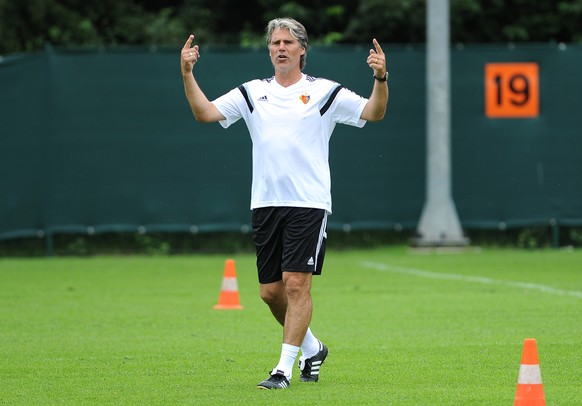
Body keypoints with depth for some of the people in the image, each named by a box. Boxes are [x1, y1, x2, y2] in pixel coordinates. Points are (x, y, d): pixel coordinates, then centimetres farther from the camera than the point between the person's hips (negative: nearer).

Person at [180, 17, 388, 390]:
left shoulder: (324, 92, 3)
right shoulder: (252, 93, 12)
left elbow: (373, 112, -3)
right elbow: (205, 113, 6)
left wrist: (381, 79, -20)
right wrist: (187, 74, -6)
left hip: (308, 203, -4)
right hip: (265, 203, 4)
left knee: (297, 284, -11)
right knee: (271, 291, 7)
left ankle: (285, 369, -8)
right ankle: (312, 349, 30)